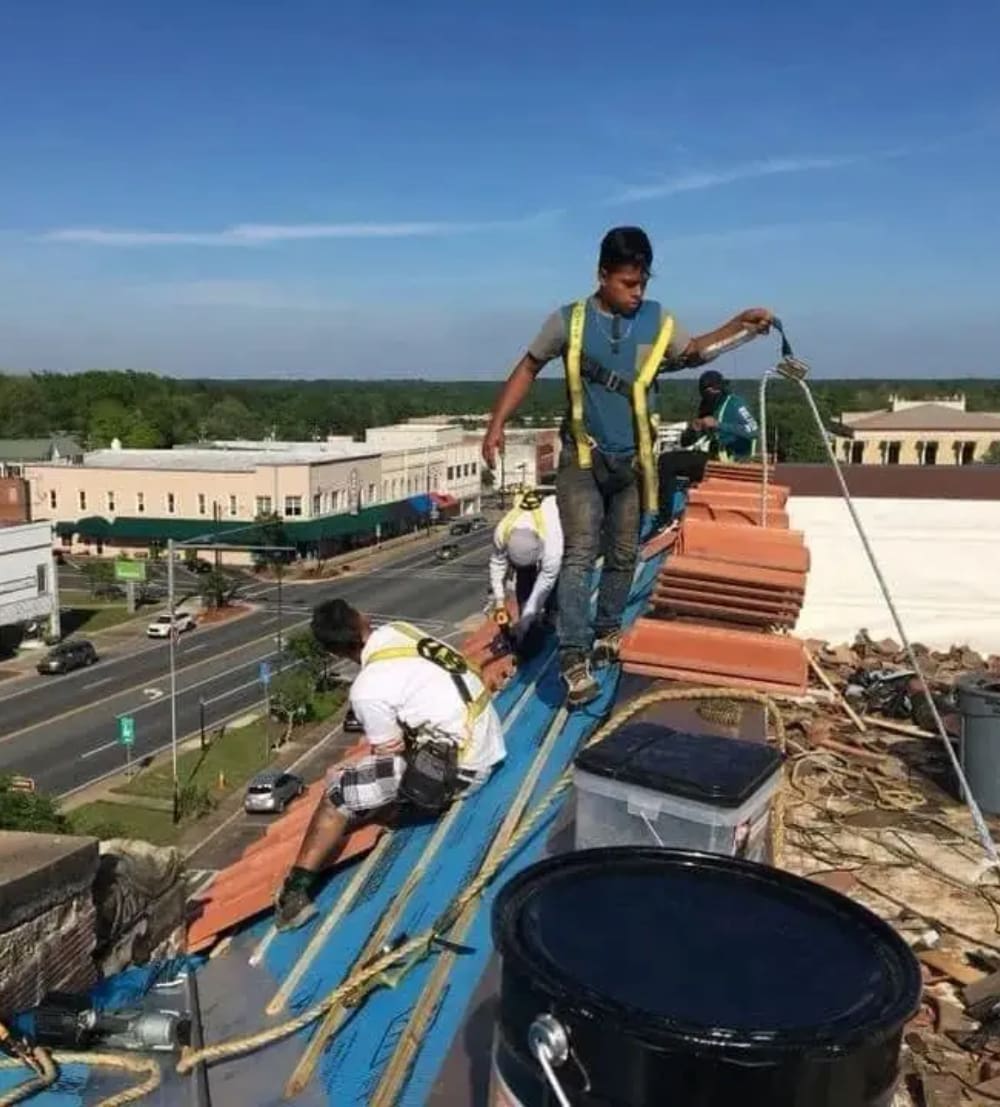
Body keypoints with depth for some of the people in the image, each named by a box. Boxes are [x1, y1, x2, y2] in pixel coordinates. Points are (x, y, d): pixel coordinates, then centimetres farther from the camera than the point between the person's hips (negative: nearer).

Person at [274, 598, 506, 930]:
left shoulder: (368, 689, -17)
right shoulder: (398, 630, 3)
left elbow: (391, 755, -6)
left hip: (460, 768, -8)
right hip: (490, 741, 8)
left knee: (338, 792, -8)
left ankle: (296, 890, -15)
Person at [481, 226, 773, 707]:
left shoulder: (658, 322, 0)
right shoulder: (569, 321, -7)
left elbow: (694, 351, 18)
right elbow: (528, 368, 4)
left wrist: (741, 323, 3)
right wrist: (496, 425, -2)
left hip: (632, 460, 3)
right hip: (582, 458, -3)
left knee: (623, 555, 13)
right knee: (580, 553, -12)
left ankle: (607, 630, 34)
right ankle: (574, 658, -13)